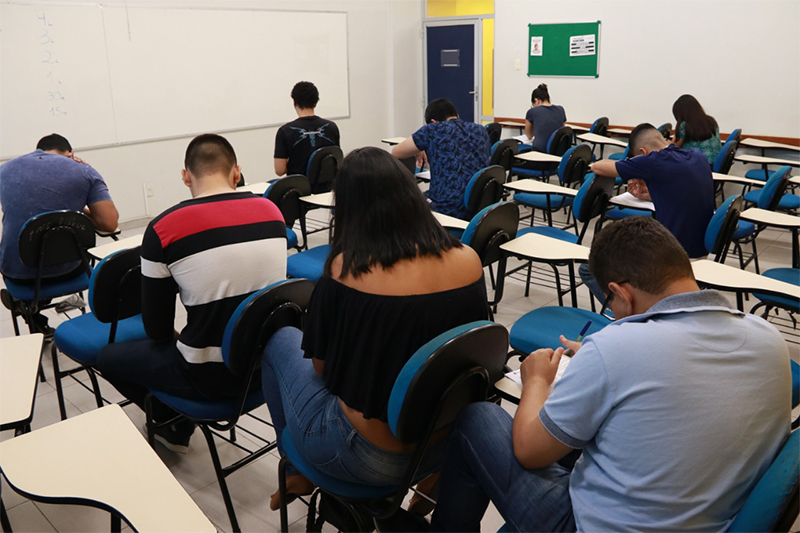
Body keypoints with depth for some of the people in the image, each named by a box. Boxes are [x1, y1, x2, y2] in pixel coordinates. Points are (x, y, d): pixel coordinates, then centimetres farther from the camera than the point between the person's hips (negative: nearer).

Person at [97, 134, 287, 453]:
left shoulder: (163, 229, -15)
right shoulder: (271, 211, -5)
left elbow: (157, 329, -6)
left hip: (211, 375, -5)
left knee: (108, 358, 21)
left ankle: (176, 427, 29)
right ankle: (186, 421, 36)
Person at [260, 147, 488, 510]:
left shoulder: (345, 269, -20)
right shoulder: (468, 261, -9)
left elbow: (321, 365, -7)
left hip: (369, 458, -4)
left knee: (280, 340, 20)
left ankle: (298, 473, 34)